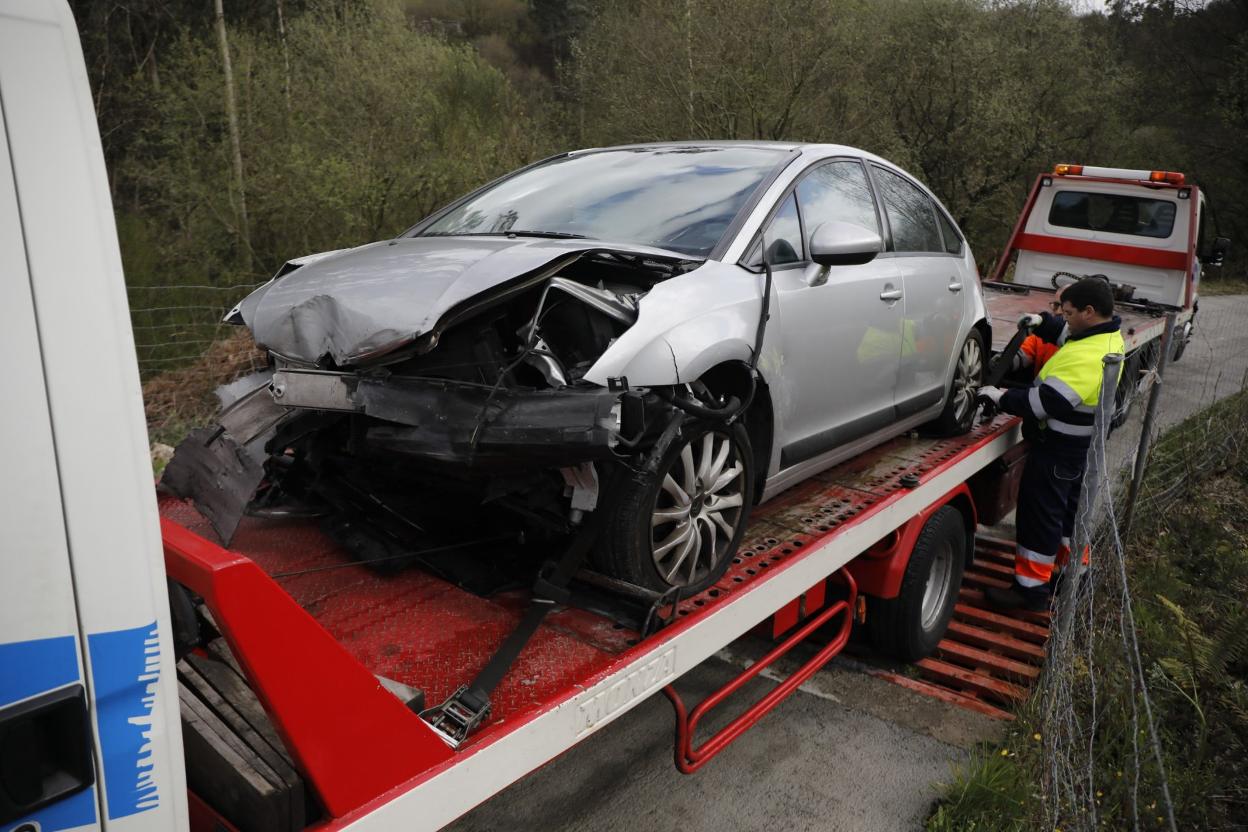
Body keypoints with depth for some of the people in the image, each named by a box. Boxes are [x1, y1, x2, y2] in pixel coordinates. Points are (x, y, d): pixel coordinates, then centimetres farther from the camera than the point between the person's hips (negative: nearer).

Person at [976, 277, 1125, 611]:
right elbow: (1065, 338, 20)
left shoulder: (1087, 358, -31)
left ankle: (1031, 589, 7)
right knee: (1070, 509, 23)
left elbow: (1044, 401, -31)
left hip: (1058, 448, -11)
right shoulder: (1108, 338, 3)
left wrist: (1000, 397, -20)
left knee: (1039, 515, -1)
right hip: (1078, 446, 11)